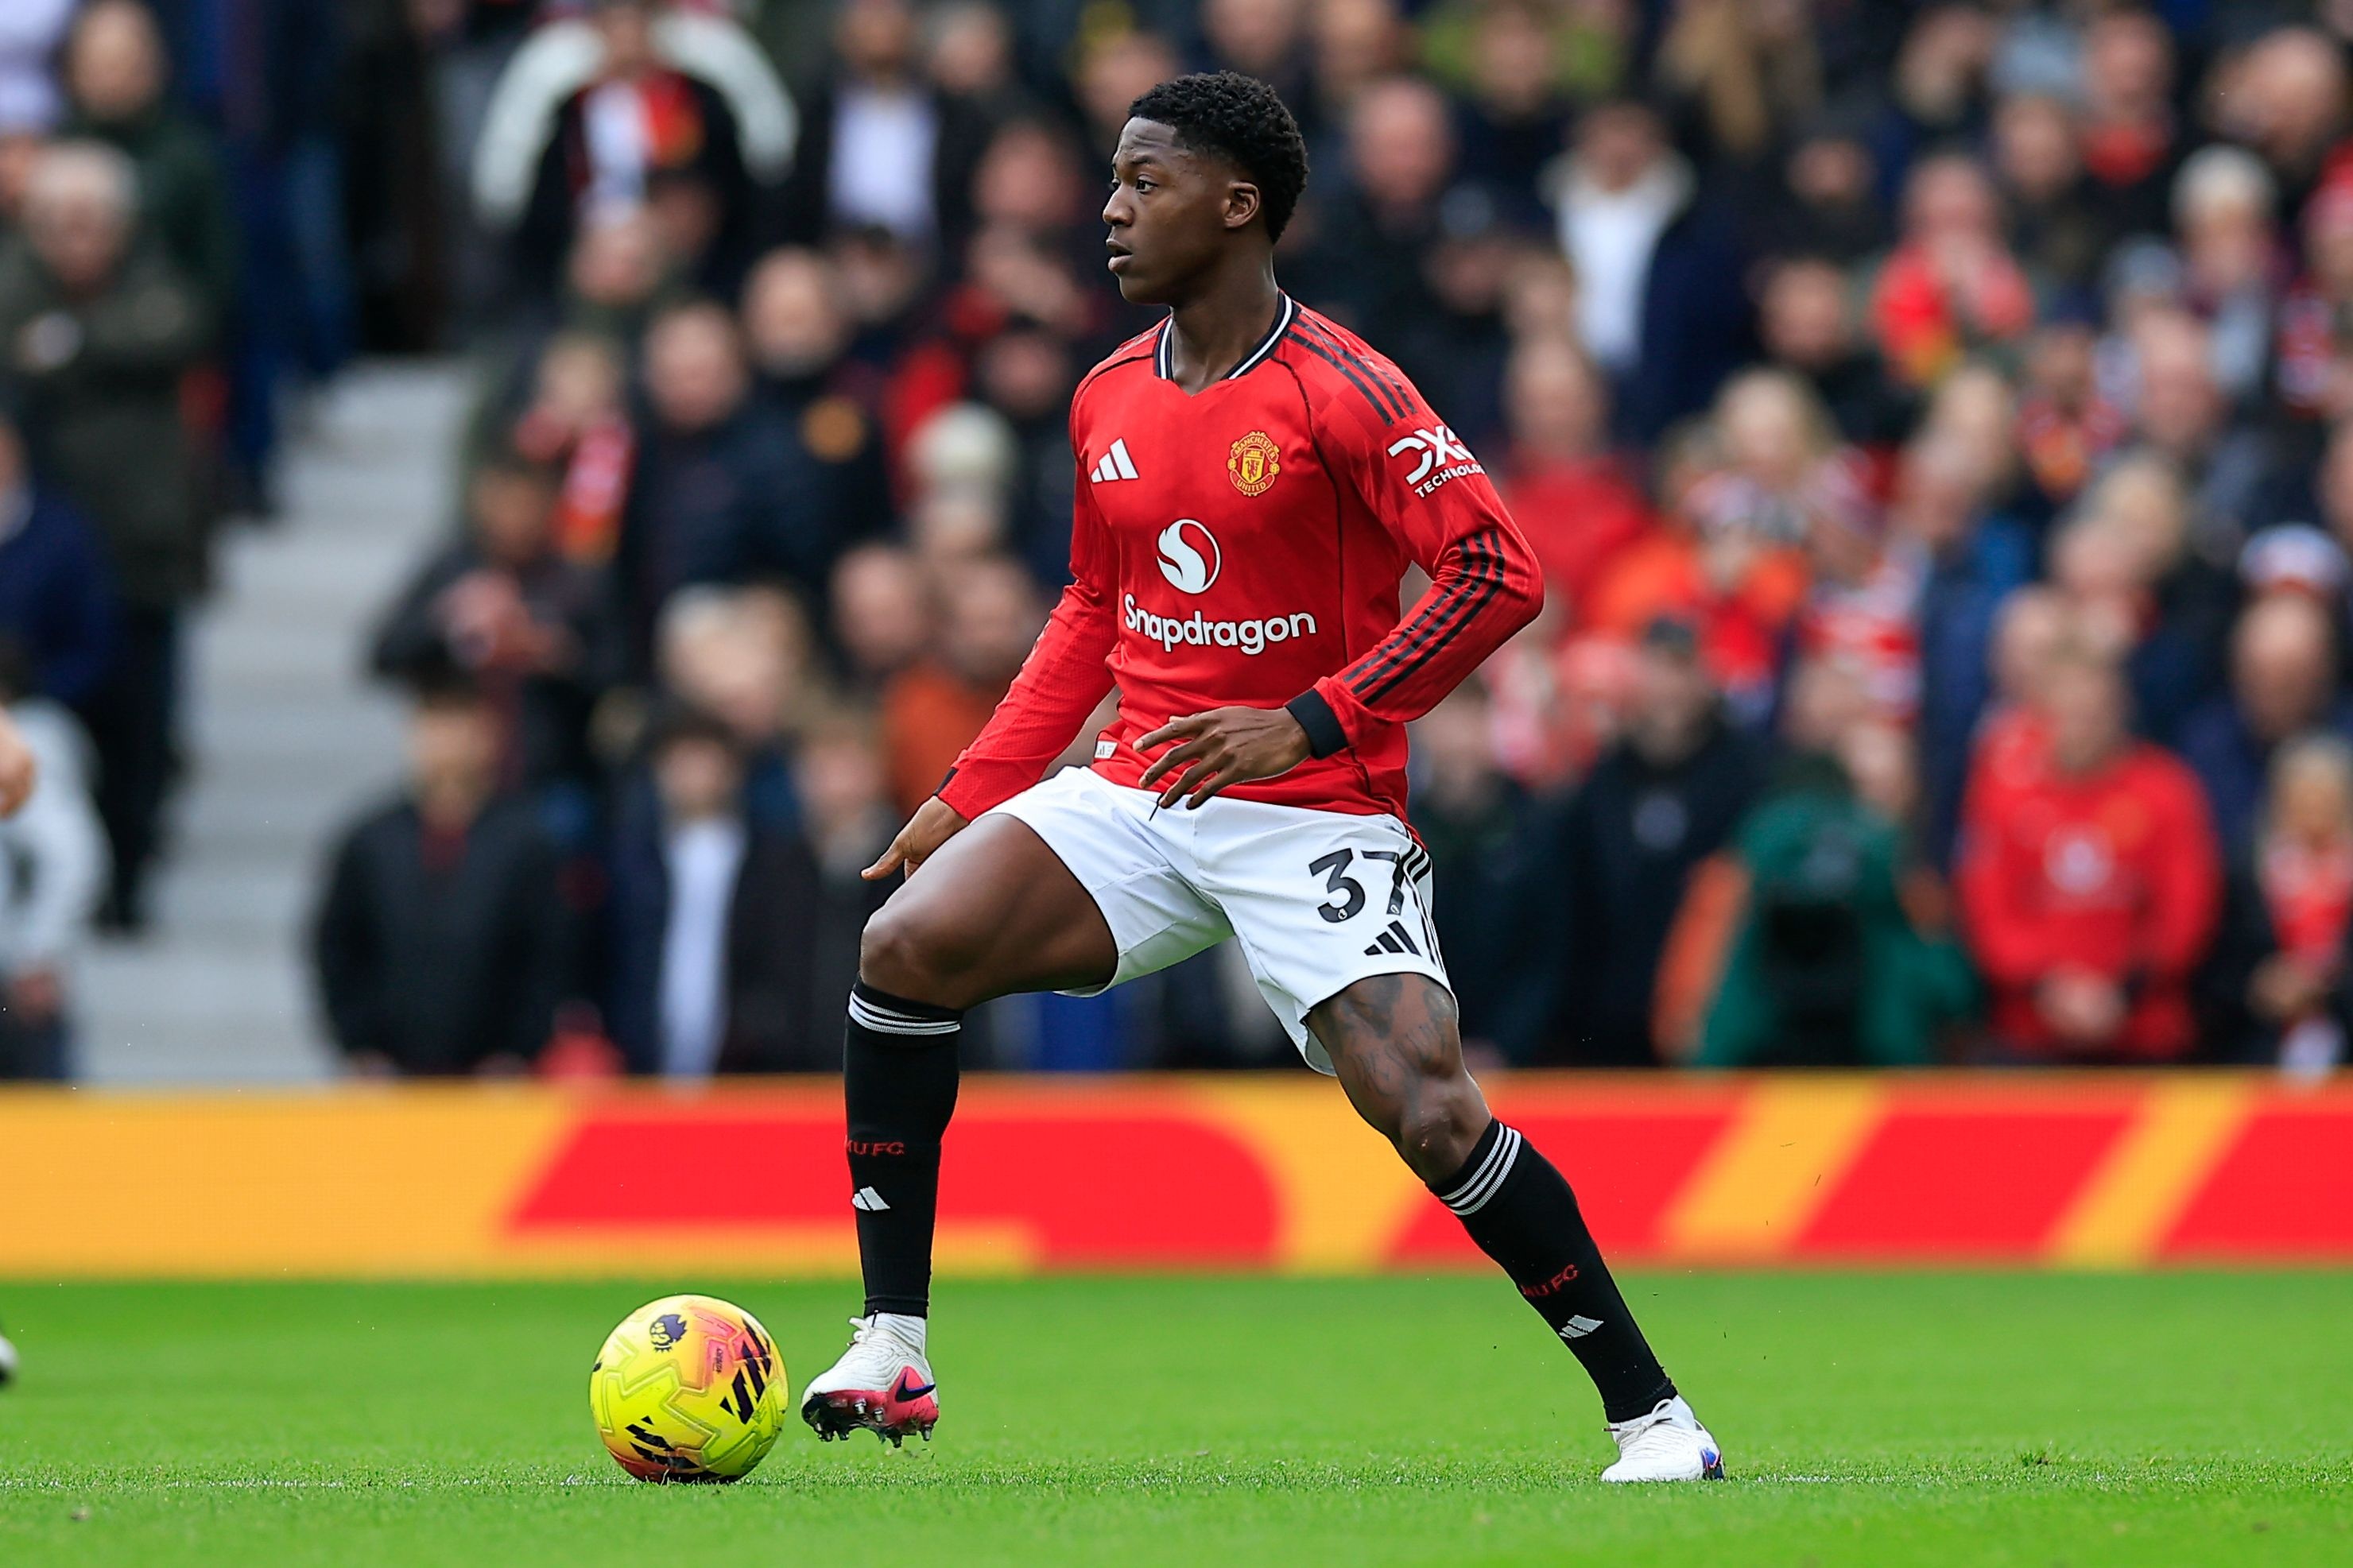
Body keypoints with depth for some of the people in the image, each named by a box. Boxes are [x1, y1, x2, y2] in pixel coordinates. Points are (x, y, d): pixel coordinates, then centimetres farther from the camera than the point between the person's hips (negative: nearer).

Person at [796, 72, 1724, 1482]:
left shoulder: (1340, 391, -12)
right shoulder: (1109, 399, 9)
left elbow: (1501, 574, -17)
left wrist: (1309, 723, -21)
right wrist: (976, 793, 16)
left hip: (1316, 815, -6)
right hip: (1137, 798, 6)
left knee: (1434, 1116, -20)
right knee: (908, 949, -15)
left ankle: (1650, 1413, -6)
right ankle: (892, 1353, -8)